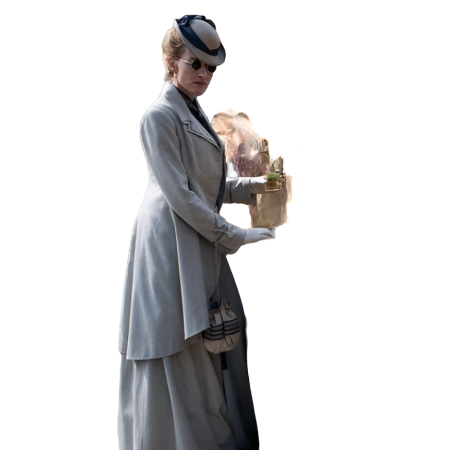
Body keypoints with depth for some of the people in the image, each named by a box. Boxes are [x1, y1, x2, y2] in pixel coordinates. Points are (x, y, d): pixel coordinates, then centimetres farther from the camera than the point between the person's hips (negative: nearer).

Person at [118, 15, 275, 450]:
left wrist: (253, 185, 4)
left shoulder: (195, 113, 15)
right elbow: (179, 194, -17)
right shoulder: (159, 116, -12)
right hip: (172, 243, -9)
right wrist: (234, 236, -14)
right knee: (179, 349, 0)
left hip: (202, 242, 9)